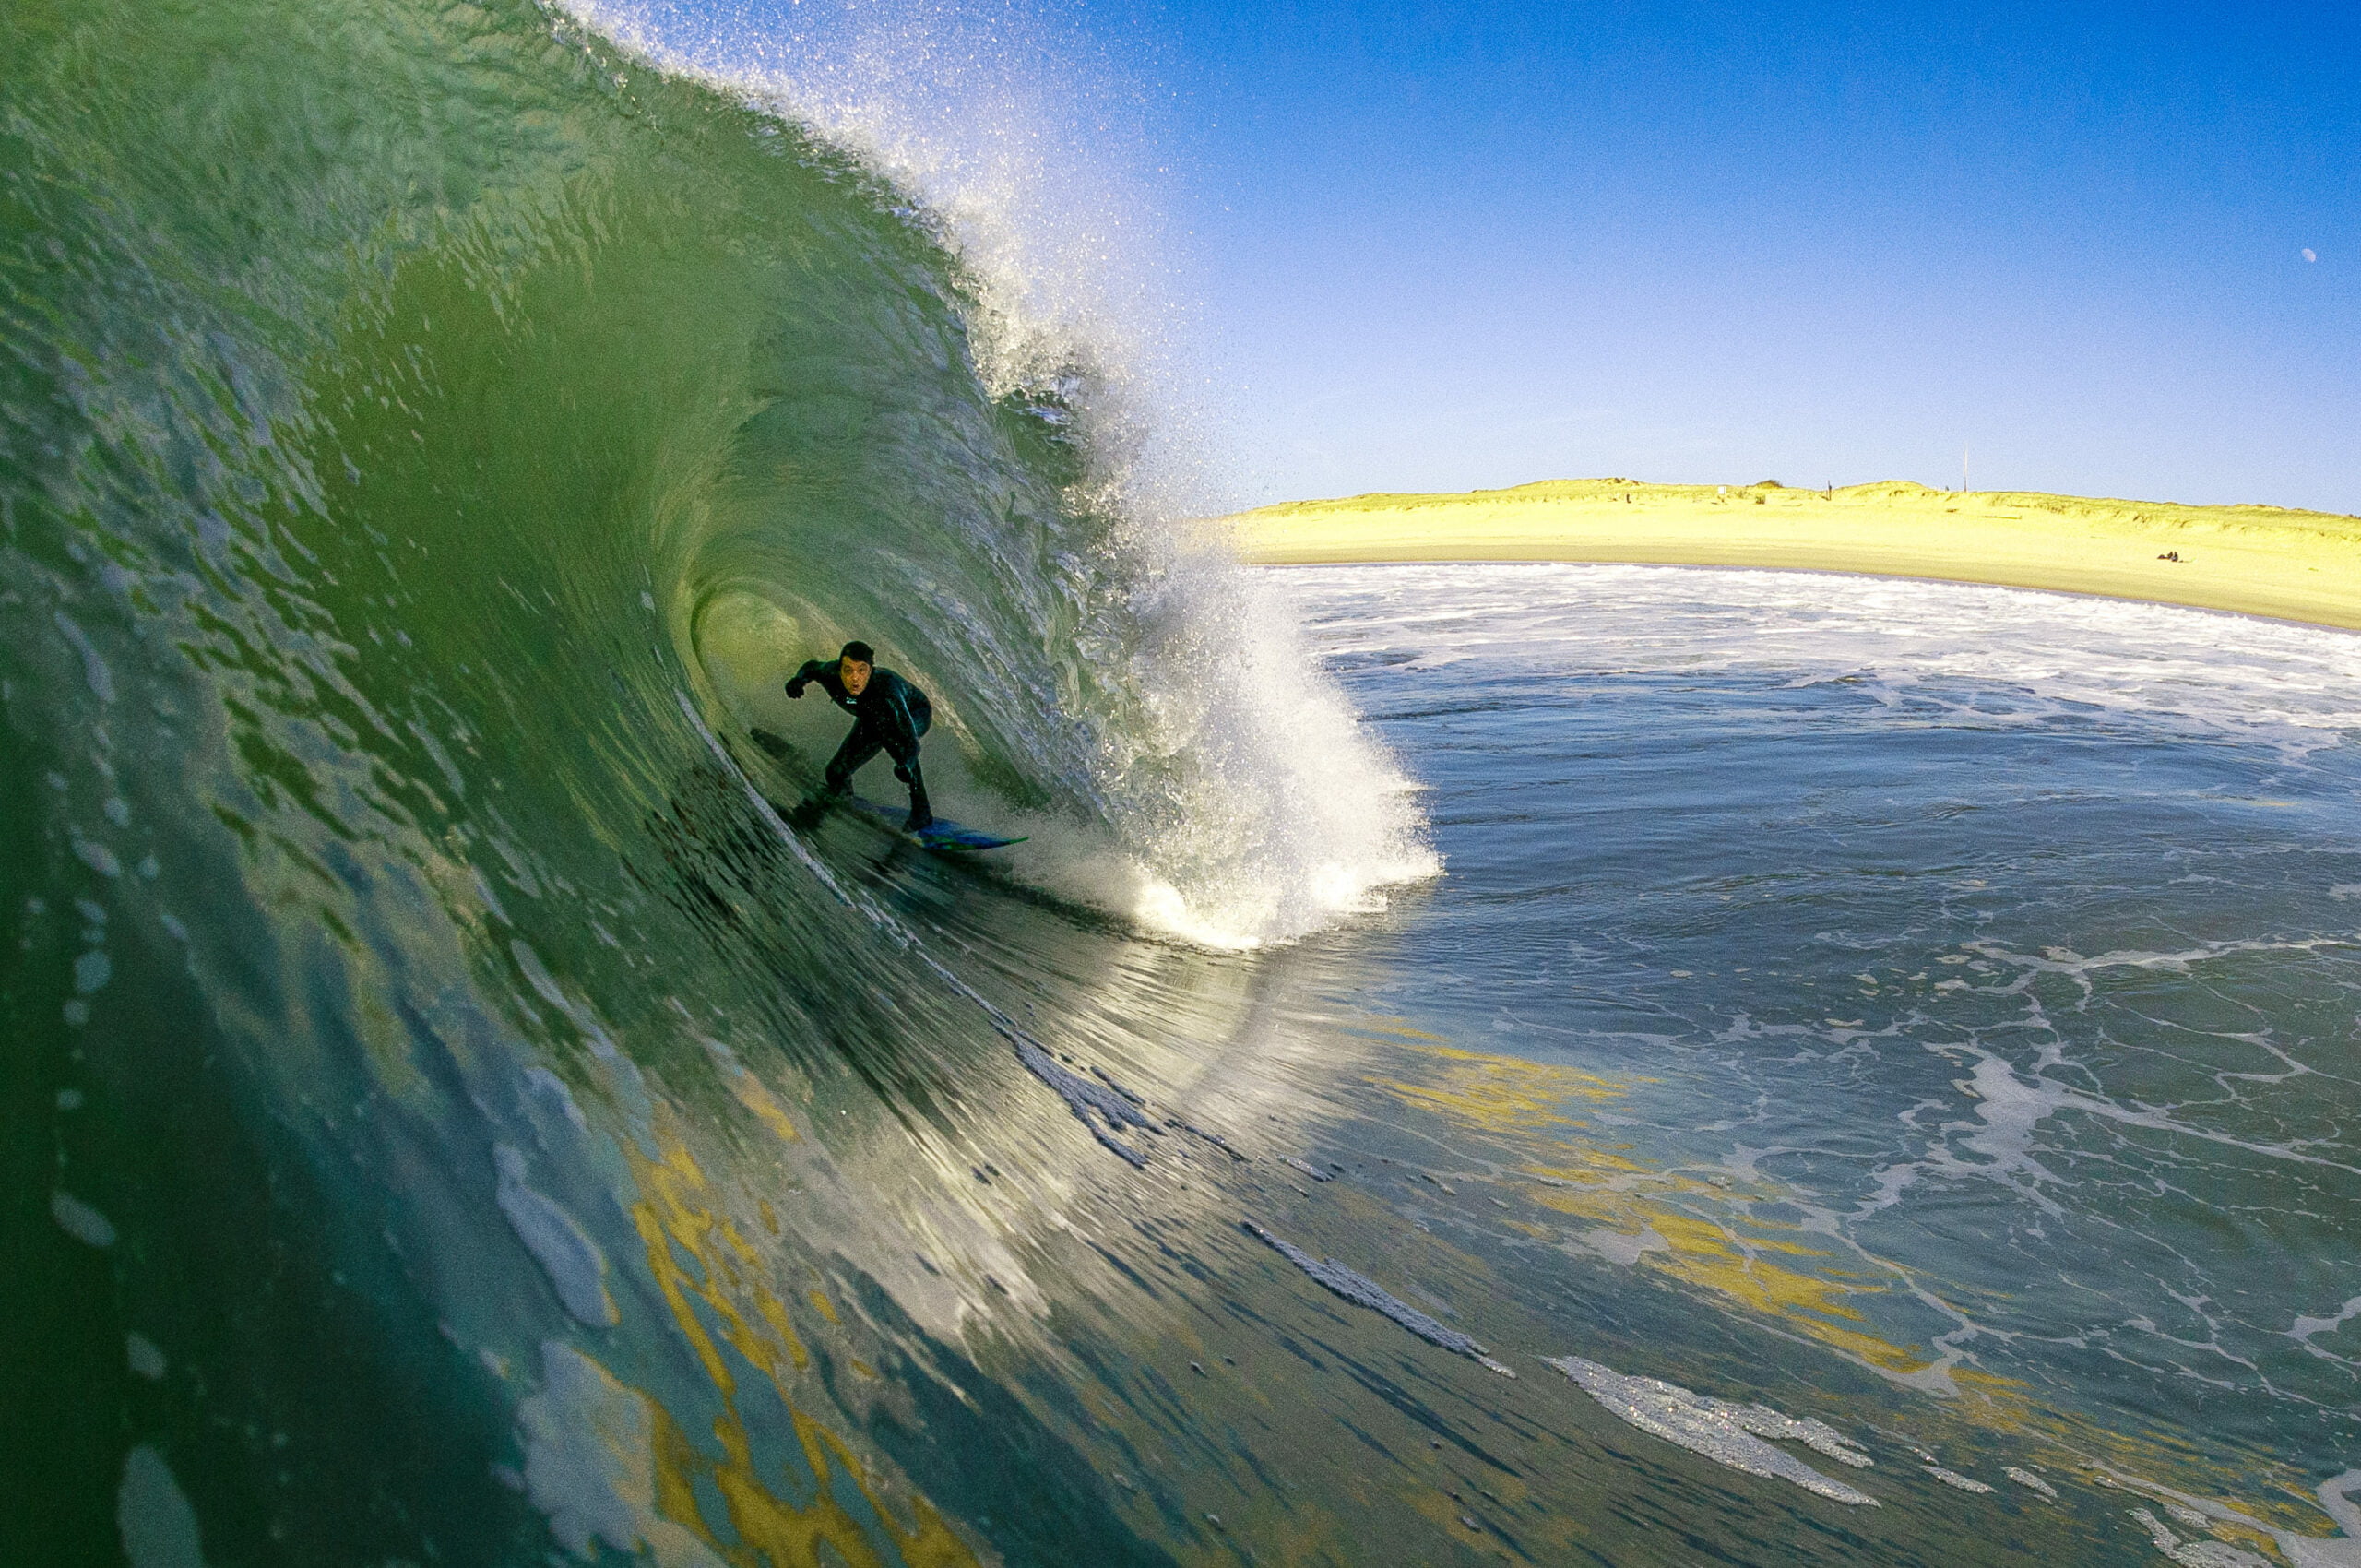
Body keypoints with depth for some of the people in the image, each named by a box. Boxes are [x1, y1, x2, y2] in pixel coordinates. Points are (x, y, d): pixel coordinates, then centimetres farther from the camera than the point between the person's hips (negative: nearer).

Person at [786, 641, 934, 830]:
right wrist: (799, 678, -24)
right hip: (871, 719, 5)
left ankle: (921, 812, -30)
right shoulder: (831, 675, -31)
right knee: (837, 772, 4)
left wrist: (905, 765, -68)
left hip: (915, 714, -5)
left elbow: (910, 742, -49)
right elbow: (812, 666, -4)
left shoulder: (885, 688, -45)